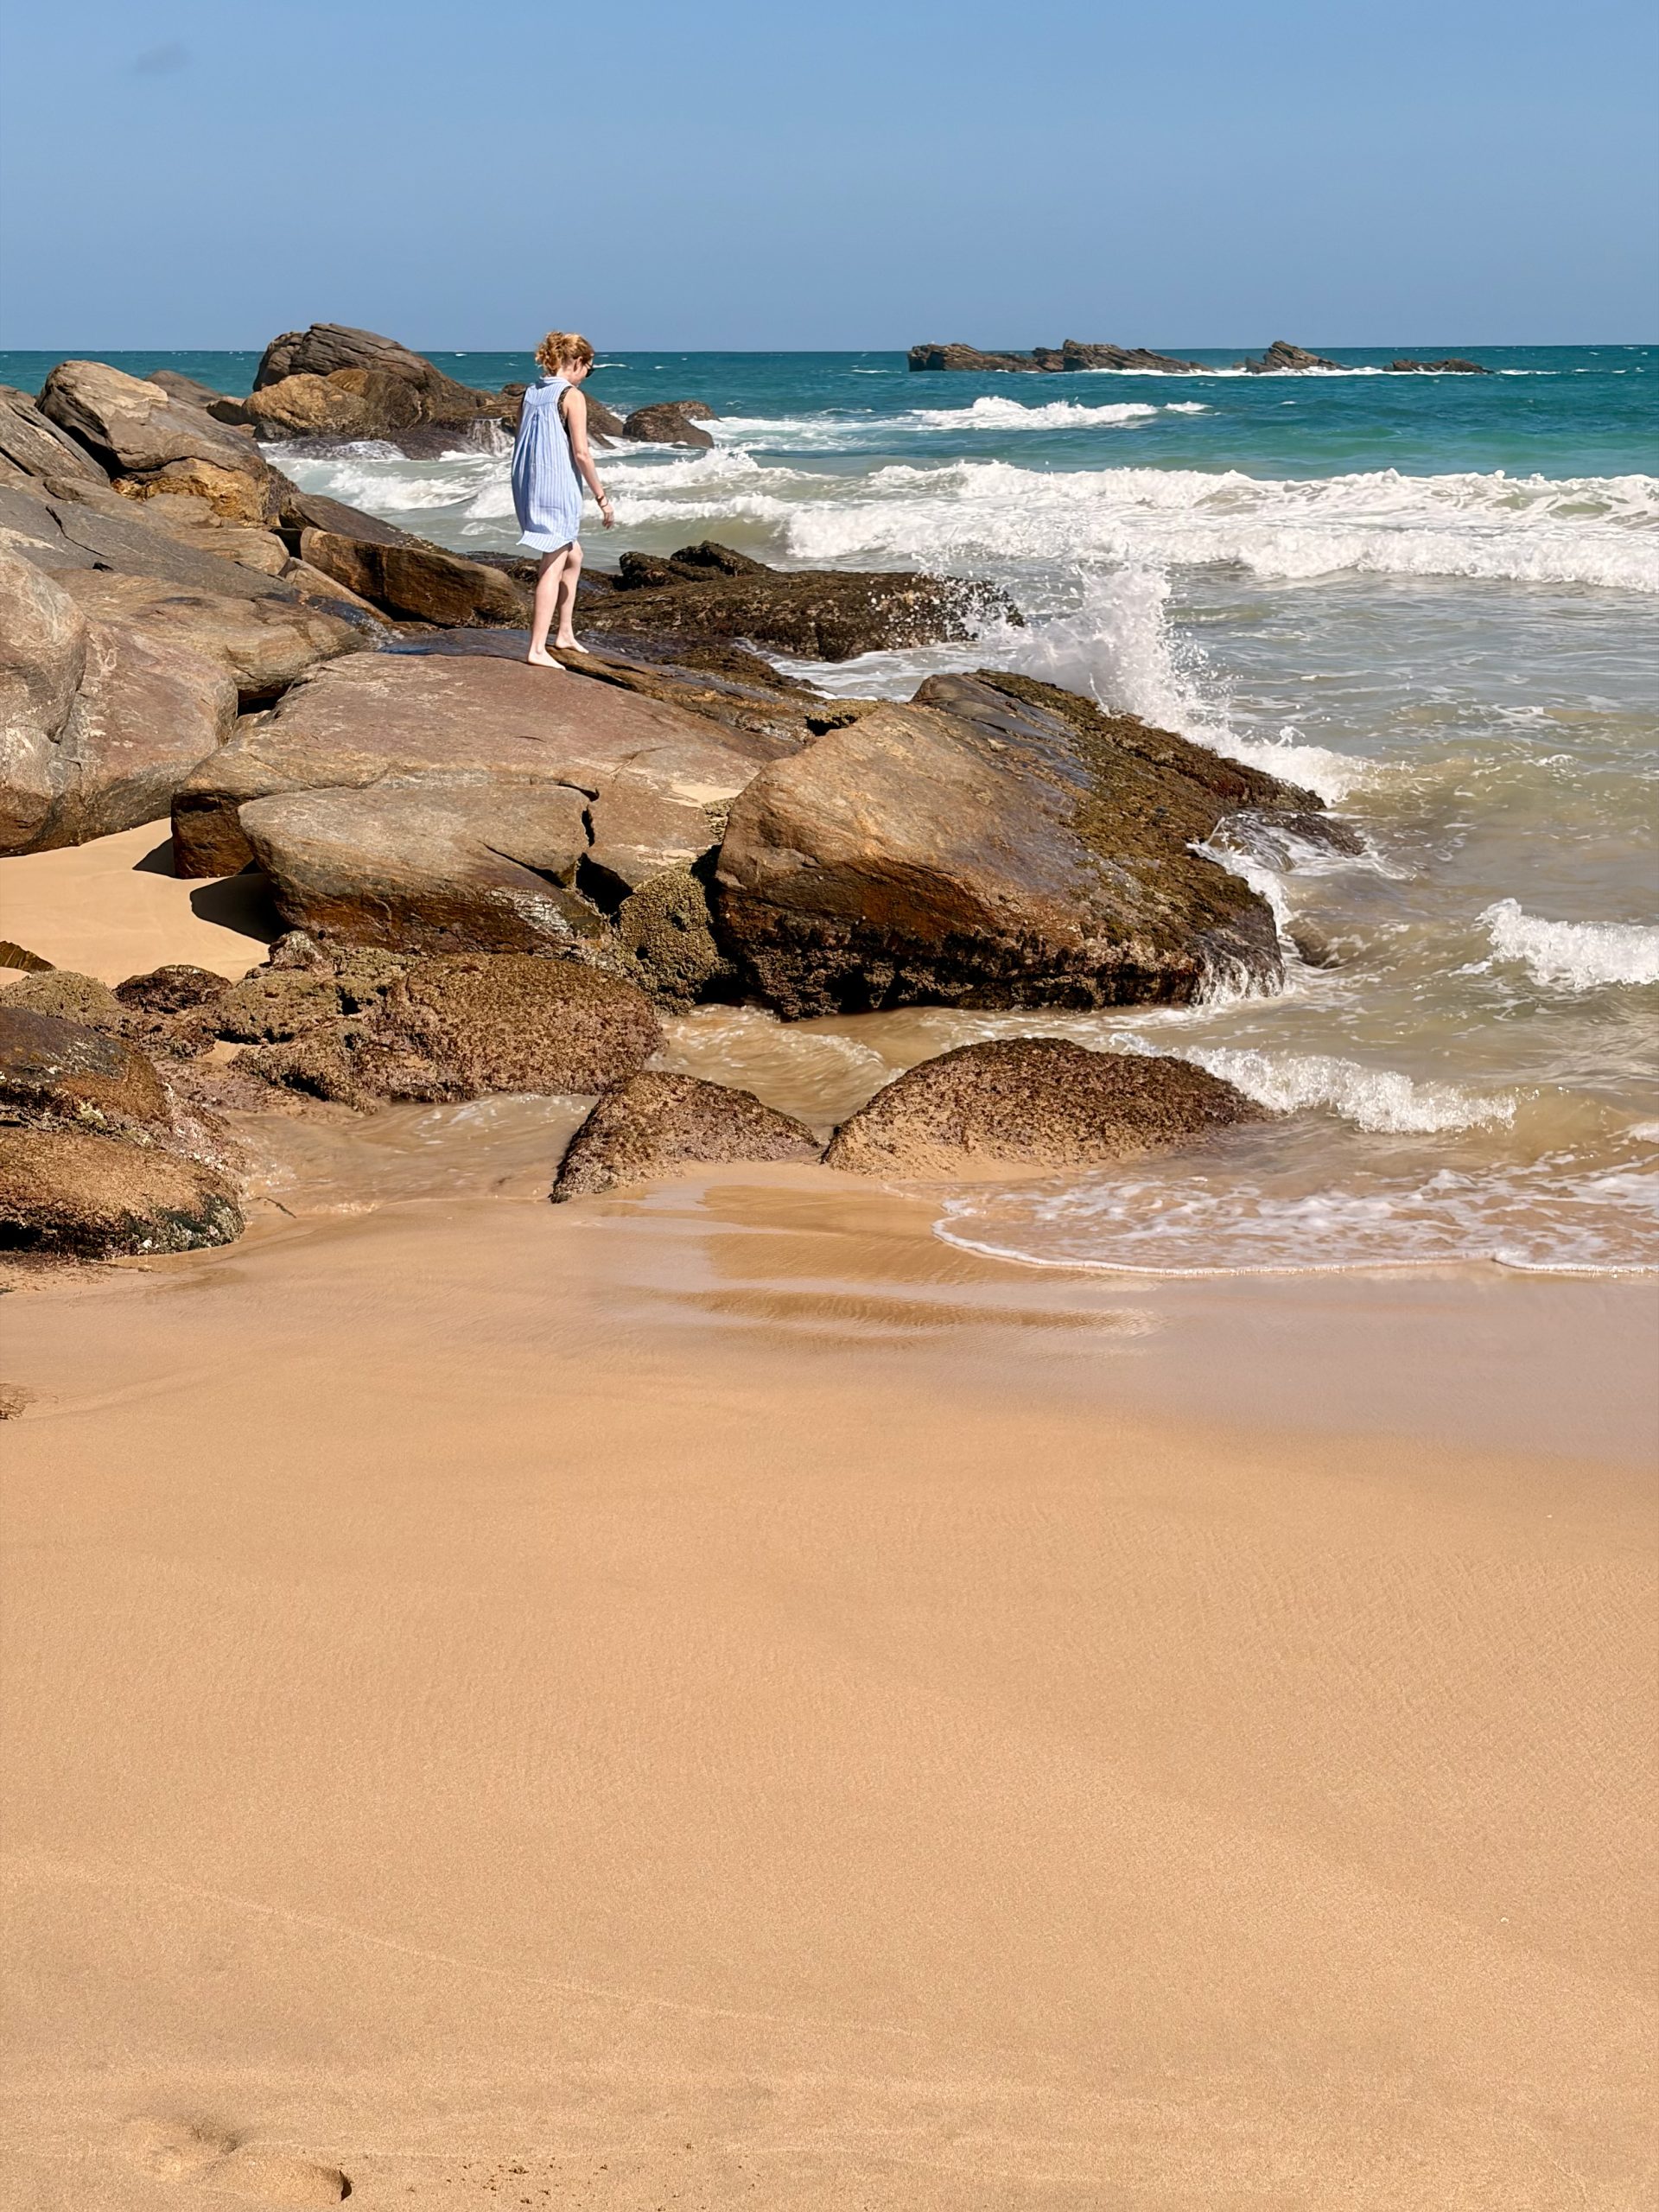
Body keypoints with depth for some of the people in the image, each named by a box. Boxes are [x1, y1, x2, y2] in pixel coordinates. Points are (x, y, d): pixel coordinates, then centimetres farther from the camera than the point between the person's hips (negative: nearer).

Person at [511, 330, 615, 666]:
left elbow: (522, 447, 13)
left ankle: (564, 633, 28)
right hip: (558, 490, -8)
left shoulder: (531, 394, 11)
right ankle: (537, 649, -9)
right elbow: (580, 453, -15)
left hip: (528, 488, 8)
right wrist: (602, 497, -9)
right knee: (553, 567, -5)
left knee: (573, 556, 24)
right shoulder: (572, 396, -11)